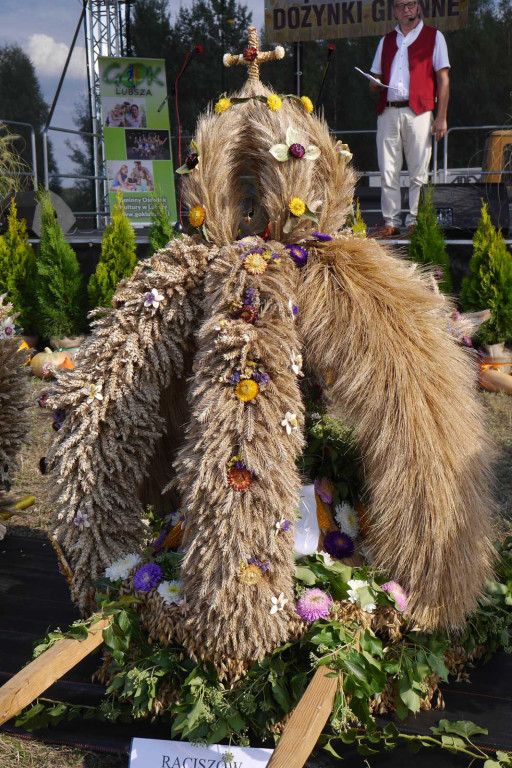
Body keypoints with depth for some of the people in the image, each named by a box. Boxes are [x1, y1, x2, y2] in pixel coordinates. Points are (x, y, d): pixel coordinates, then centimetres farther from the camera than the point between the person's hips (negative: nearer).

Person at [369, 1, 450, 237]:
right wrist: (375, 85, -2)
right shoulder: (386, 41, 22)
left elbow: (443, 79, 3)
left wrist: (441, 117, -6)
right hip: (387, 112, 4)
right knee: (388, 172, 1)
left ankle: (415, 222, -1)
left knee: (418, 172, -5)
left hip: (417, 111, -4)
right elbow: (375, 80, 24)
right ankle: (391, 222, 5)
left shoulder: (433, 37, 10)